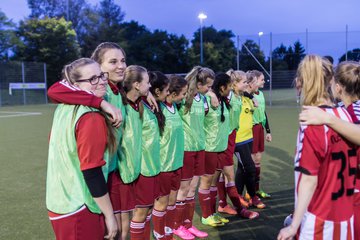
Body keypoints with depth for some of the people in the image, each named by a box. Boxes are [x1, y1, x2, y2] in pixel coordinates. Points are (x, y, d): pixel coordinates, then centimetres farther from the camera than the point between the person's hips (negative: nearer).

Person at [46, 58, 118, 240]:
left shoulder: (63, 109, 3)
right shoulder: (93, 118, -22)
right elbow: (92, 174, -23)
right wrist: (109, 215, -14)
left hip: (60, 202, 8)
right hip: (79, 211, -8)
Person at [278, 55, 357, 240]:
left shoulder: (312, 124, -20)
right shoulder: (345, 114, -2)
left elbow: (309, 180, -21)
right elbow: (350, 164, 7)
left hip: (319, 219, -6)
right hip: (345, 216, 6)